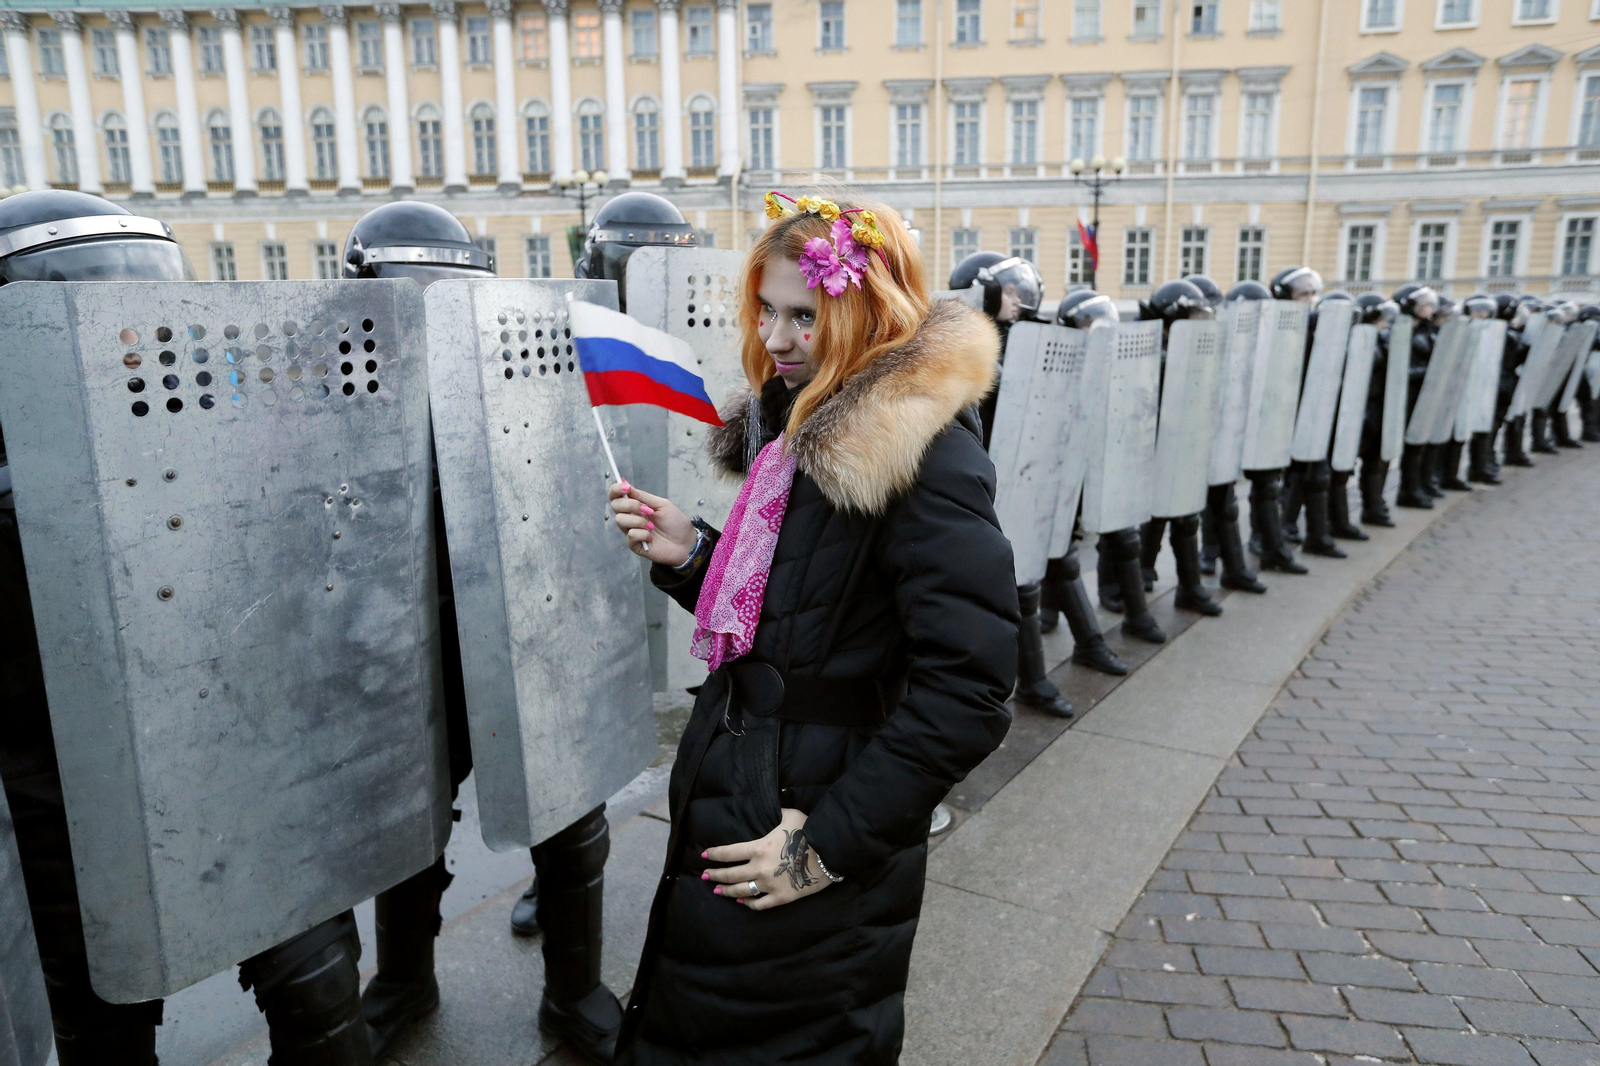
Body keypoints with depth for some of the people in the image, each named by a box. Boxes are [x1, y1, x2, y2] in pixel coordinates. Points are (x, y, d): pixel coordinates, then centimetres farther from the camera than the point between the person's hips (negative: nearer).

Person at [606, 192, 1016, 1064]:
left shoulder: (923, 452, -21)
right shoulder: (796, 428, 7)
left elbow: (965, 694, -24)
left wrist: (832, 843, -20)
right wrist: (691, 555, -4)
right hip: (729, 819, 8)